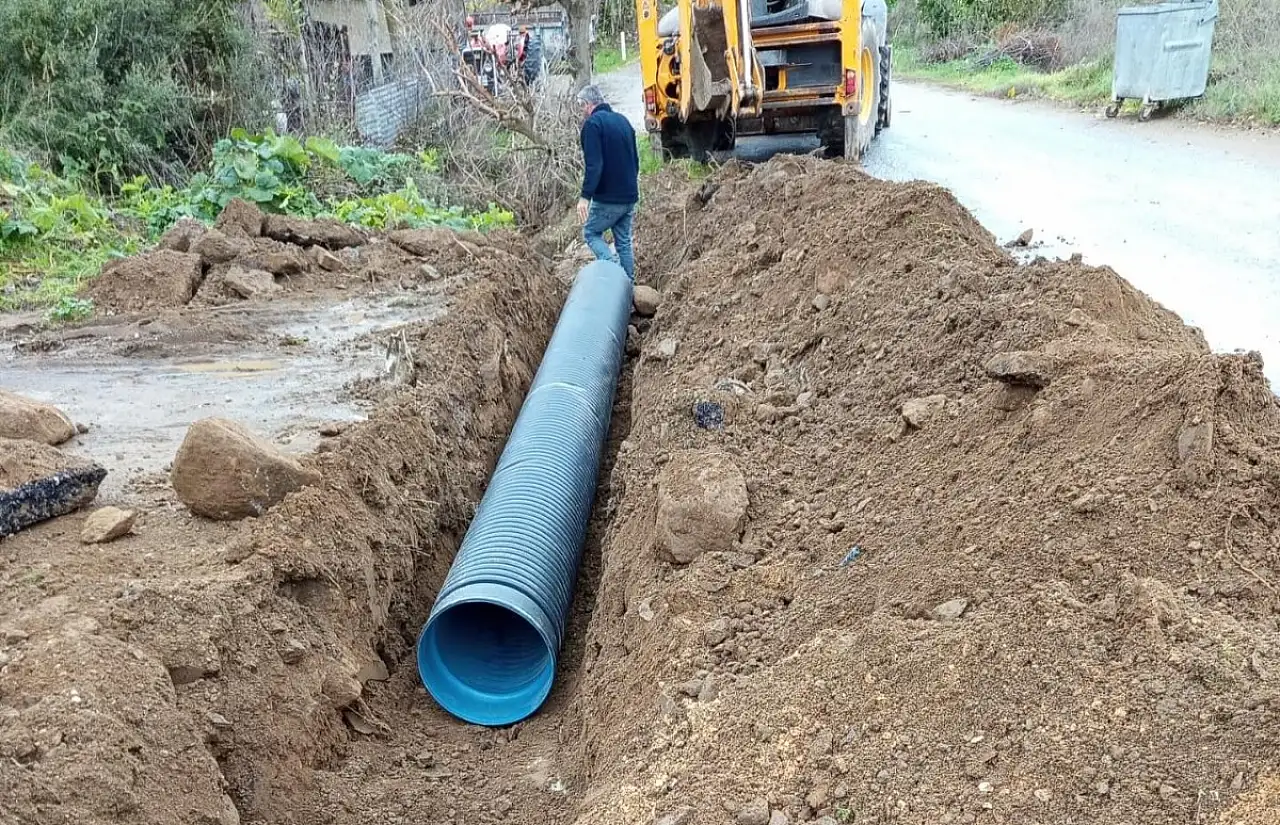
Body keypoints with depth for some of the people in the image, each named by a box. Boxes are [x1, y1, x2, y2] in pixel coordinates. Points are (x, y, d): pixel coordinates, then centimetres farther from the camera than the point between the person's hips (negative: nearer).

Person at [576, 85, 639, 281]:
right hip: (629, 196, 7)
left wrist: (585, 196, -24)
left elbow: (593, 164, -22)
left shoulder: (592, 123, -12)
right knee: (624, 241, 14)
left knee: (591, 233, 8)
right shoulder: (623, 121, 15)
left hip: (607, 197, -7)